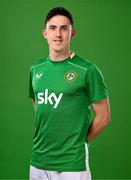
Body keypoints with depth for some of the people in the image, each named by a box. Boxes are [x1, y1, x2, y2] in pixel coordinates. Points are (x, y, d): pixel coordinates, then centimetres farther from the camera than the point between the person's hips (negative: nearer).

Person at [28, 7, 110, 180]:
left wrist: (79, 141, 0)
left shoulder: (88, 70, -10)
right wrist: (45, 140, 12)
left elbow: (103, 117, -6)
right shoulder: (35, 68, 7)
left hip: (72, 165, -5)